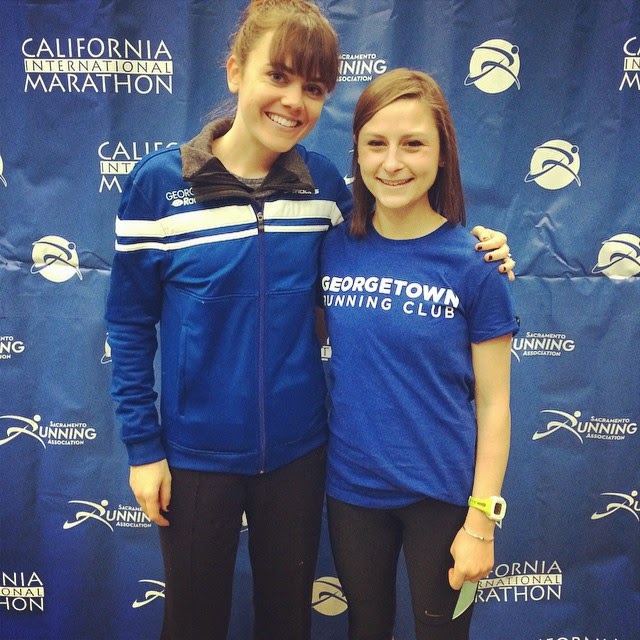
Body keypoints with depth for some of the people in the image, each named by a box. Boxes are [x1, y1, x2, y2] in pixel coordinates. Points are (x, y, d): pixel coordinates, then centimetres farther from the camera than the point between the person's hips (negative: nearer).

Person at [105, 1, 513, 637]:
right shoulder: (159, 180, -10)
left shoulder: (323, 182, -4)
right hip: (197, 454, -1)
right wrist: (142, 446, -4)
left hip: (297, 450, 2)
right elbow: (130, 325, -4)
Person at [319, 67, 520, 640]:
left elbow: (493, 404, -10)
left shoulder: (474, 265, -13)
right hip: (351, 486, 3)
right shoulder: (335, 249, -5)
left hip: (441, 495, -2)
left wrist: (481, 523, -9)